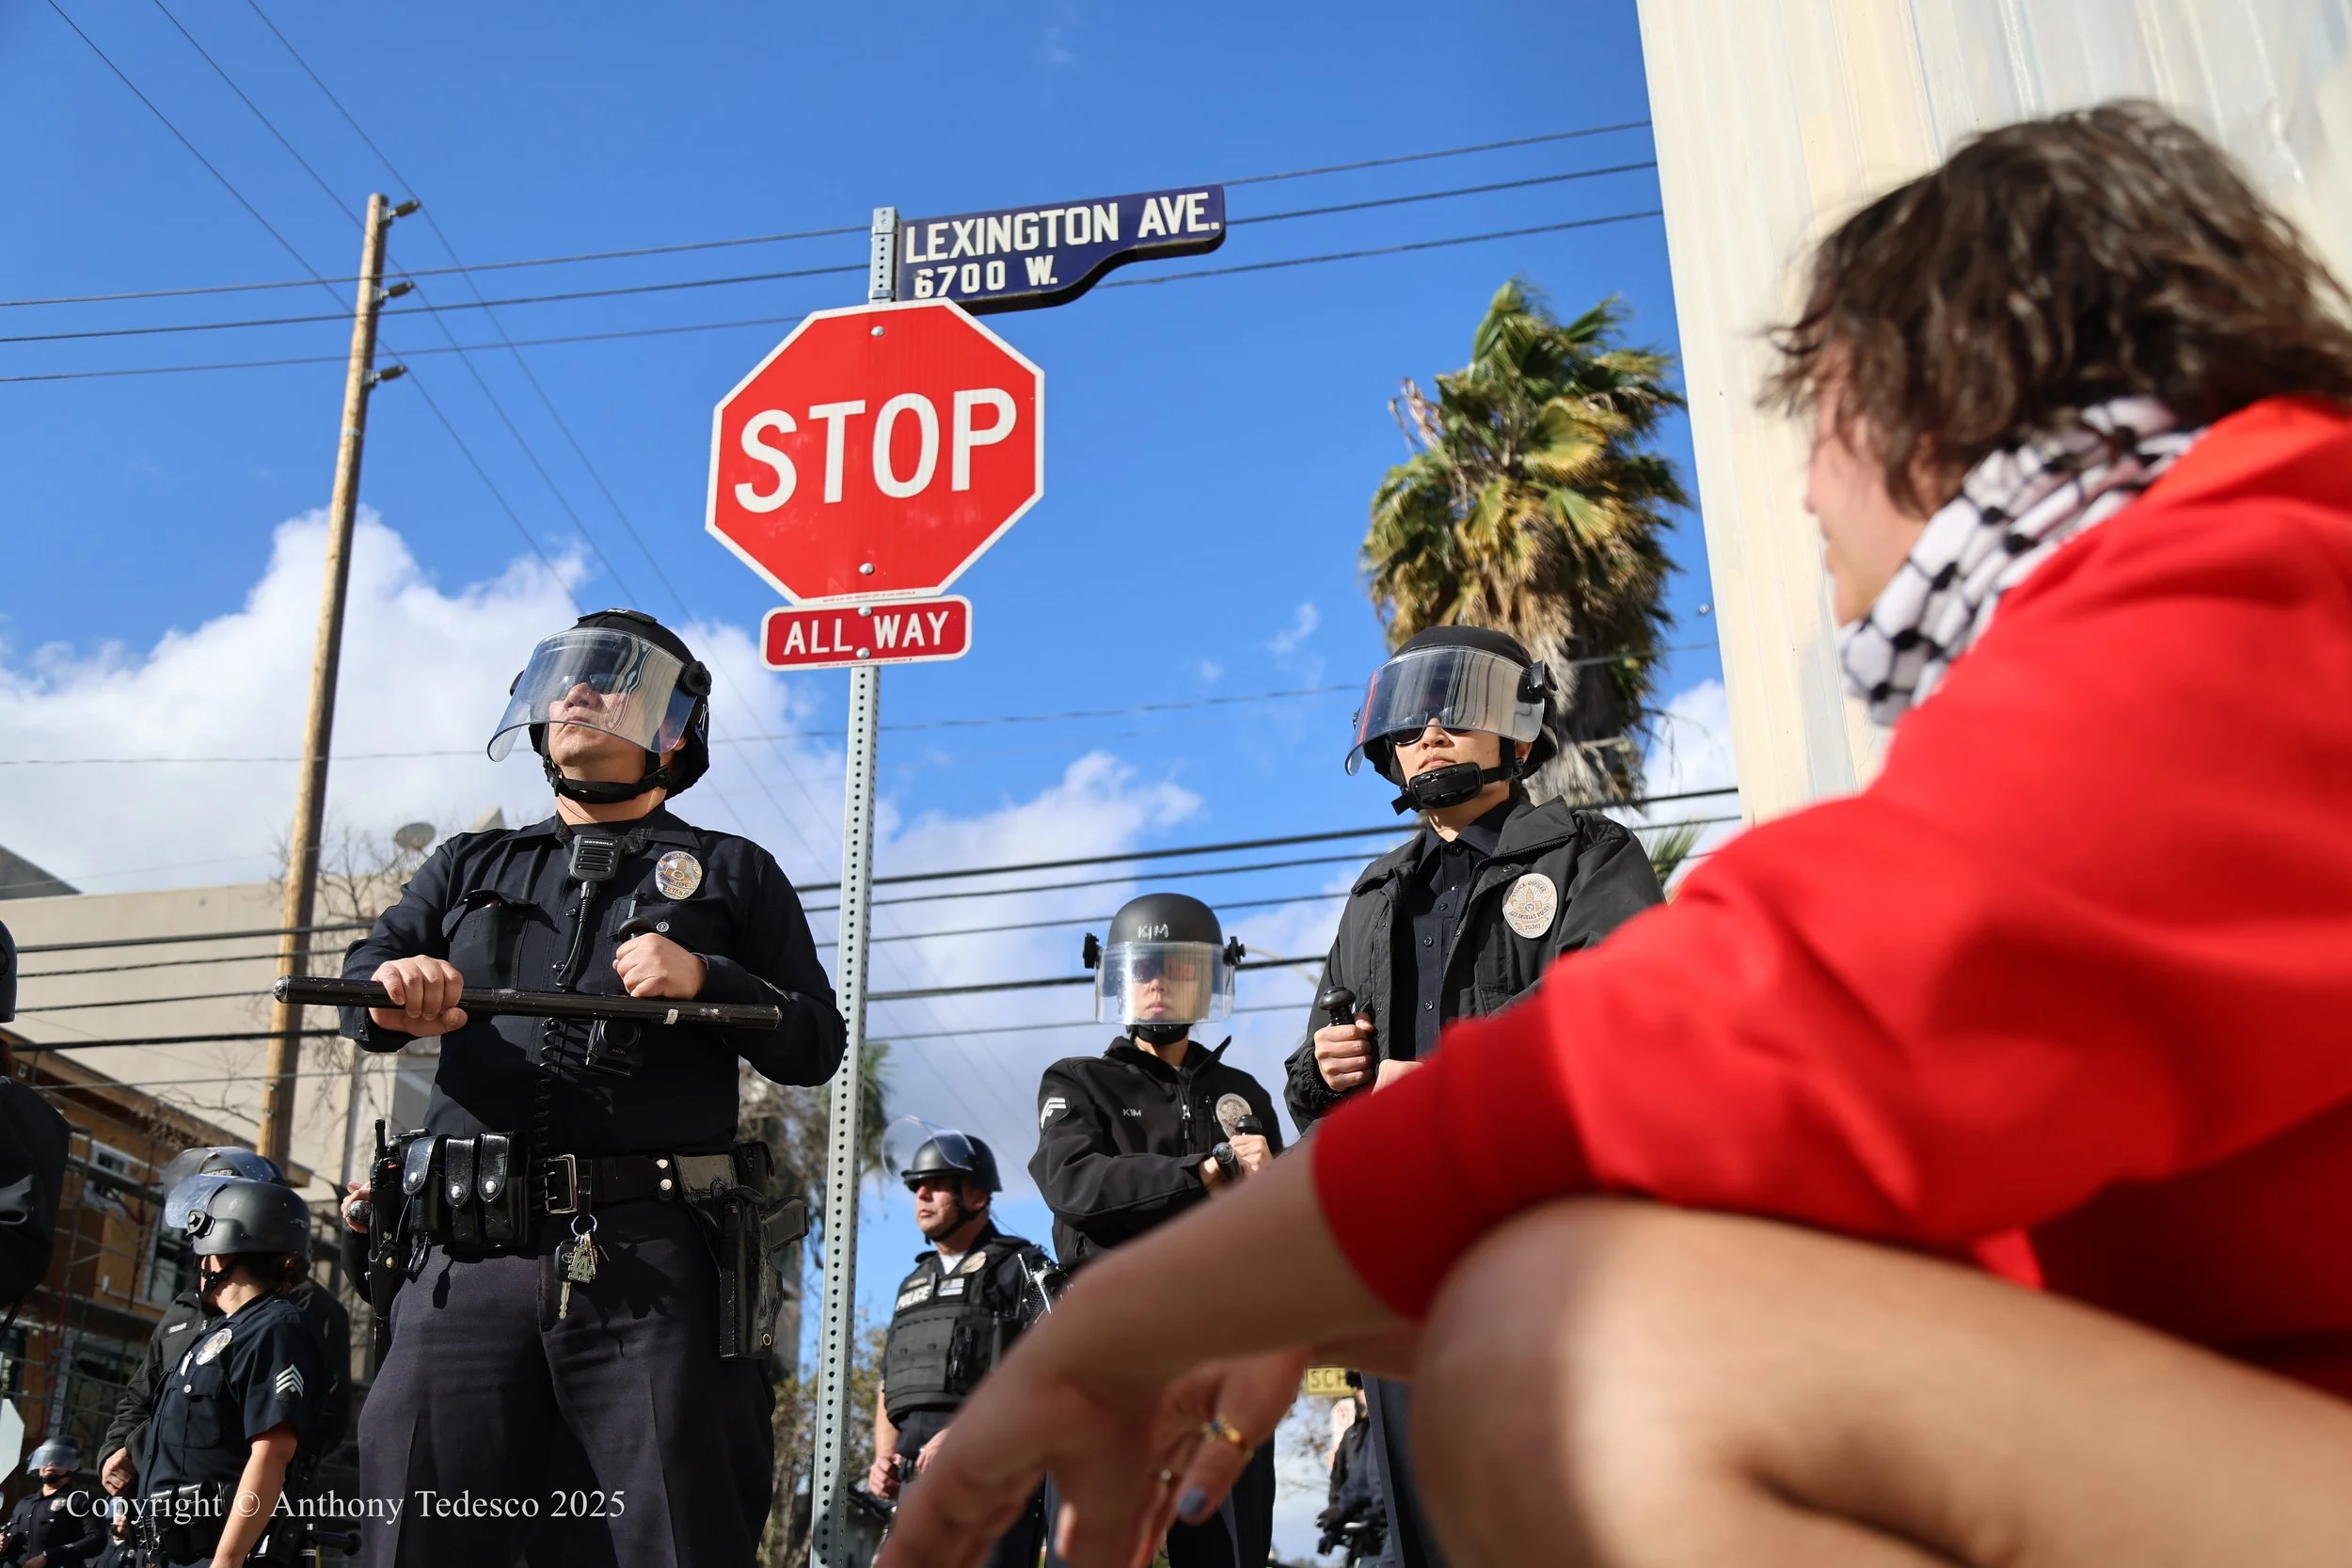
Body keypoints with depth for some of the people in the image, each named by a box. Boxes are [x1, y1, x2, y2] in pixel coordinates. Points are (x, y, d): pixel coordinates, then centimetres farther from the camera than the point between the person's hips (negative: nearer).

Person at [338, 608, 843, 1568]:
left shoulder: (729, 872, 16)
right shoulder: (471, 867, 24)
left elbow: (815, 1045, 9)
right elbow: (358, 991, 12)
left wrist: (705, 980, -10)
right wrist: (396, 991, -13)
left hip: (651, 1268, -2)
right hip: (467, 1263, 3)